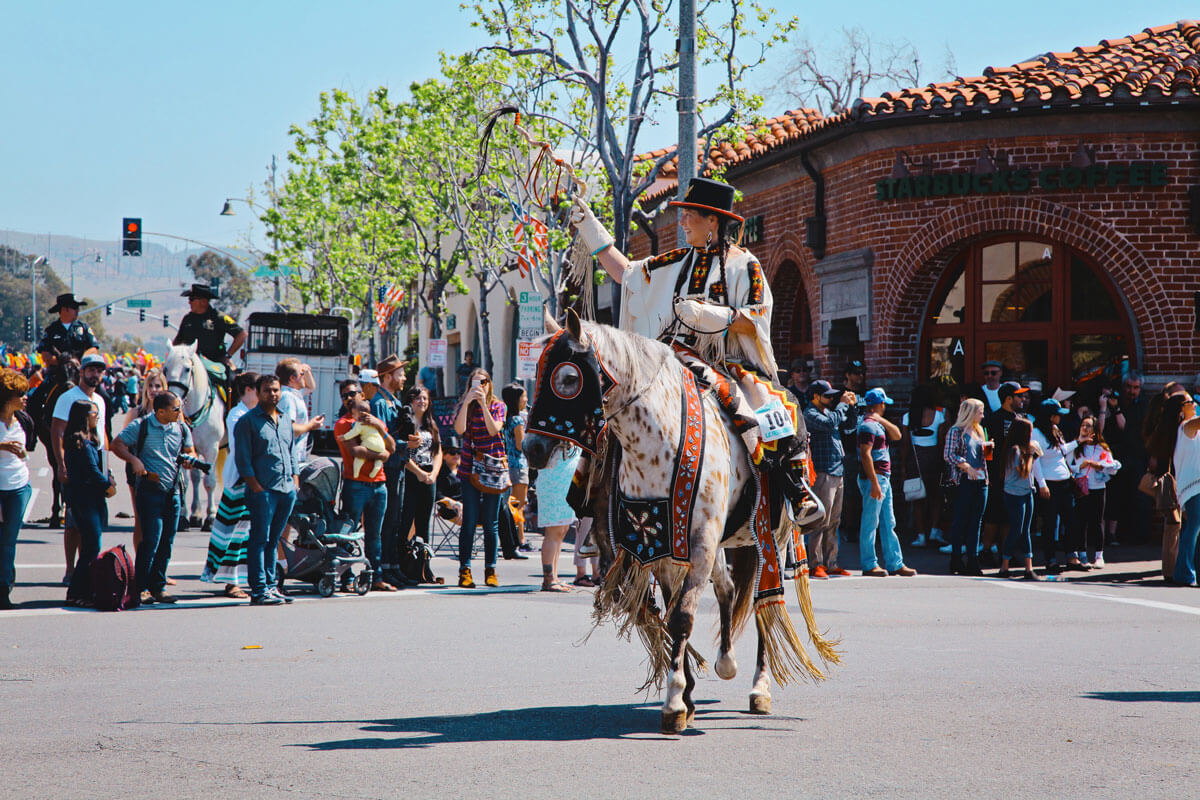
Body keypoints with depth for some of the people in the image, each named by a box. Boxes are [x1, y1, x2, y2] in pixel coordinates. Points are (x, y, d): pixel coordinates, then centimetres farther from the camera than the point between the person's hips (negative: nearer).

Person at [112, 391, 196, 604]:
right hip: (150, 490, -5)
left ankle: (158, 587, 14)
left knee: (166, 542, 6)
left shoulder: (182, 429, 10)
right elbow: (117, 444, -1)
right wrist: (133, 459, -17)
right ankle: (140, 588, -3)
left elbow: (190, 451, 21)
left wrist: (189, 458, -3)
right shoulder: (141, 427, -4)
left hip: (173, 491, 5)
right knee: (152, 539, -11)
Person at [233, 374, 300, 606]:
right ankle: (259, 591, -7)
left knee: (273, 540, 11)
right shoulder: (248, 421, -2)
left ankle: (271, 586, 15)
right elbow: (243, 459, -7)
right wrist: (256, 486, -13)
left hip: (287, 490, 6)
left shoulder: (286, 420, 18)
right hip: (263, 490, -6)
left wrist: (295, 481, 13)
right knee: (260, 540, -6)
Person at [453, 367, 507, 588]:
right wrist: (467, 402, -17)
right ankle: (464, 570, -1)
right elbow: (459, 430, -13)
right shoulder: (465, 405, 4)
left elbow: (493, 430, -12)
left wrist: (483, 403, -17)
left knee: (491, 522, 3)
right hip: (470, 467, 0)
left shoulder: (498, 406, 5)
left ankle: (490, 570, 10)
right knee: (469, 520, -4)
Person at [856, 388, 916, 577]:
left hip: (883, 478, 10)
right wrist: (874, 483, -24)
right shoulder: (868, 425, -14)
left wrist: (882, 420, -1)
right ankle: (869, 565, -2)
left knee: (888, 524, 11)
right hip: (873, 478, -10)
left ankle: (894, 563, 14)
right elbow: (865, 455, -21)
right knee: (870, 523, -5)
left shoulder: (877, 424, 17)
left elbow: (897, 435, 13)